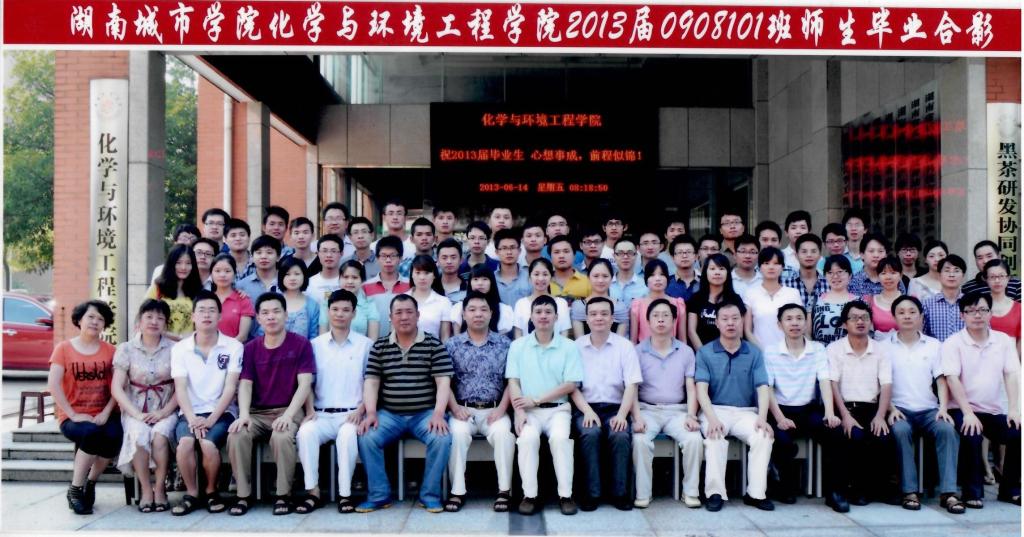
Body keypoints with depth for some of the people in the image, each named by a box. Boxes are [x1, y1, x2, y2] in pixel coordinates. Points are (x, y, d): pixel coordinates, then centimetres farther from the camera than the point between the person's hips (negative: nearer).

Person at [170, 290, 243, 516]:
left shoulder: (233, 347, 0)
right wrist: (192, 419, -19)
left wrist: (211, 420, -17)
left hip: (221, 412, -1)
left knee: (208, 443, -30)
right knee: (185, 442, -29)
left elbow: (230, 388, -6)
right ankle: (192, 494, -6)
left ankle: (211, 492, -2)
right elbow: (180, 389, -3)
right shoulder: (180, 348, 5)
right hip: (190, 413, 2)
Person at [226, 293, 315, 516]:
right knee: (236, 435, -26)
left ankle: (283, 495, -16)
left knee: (282, 436, -34)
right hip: (257, 412, 3)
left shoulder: (301, 344, -2)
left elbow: (304, 384, -9)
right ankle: (244, 495, -12)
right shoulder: (250, 348, 8)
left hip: (288, 410, -3)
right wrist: (243, 414, -19)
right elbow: (245, 384, 0)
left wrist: (288, 415, -23)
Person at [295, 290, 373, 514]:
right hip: (322, 414, 2)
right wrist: (310, 411, -6)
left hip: (352, 414, -2)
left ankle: (345, 493, -21)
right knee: (305, 432, -30)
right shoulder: (315, 344, 12)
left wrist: (360, 410, -9)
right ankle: (313, 491, -17)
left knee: (347, 435, -34)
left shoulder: (366, 344, 7)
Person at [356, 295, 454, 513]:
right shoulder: (379, 347, 9)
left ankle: (429, 494, -8)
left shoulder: (434, 345, 2)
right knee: (366, 438, -24)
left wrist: (438, 414, -17)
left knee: (442, 438, -29)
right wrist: (371, 412, -11)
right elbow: (371, 382, 5)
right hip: (389, 414, 2)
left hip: (425, 413, -2)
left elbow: (443, 382, -3)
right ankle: (379, 495, -7)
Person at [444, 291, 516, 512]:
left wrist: (501, 409, -8)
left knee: (503, 433, -30)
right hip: (463, 409, 0)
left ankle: (505, 490, -16)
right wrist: (455, 407, -10)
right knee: (457, 433, -31)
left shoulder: (504, 344, 8)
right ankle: (458, 491, -19)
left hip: (494, 410, 0)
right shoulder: (452, 345, 8)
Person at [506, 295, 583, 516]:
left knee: (560, 437, -30)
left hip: (558, 408, 0)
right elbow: (513, 382, 3)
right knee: (527, 438, -30)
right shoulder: (518, 346, 8)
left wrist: (536, 400, -9)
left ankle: (565, 495, -17)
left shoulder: (569, 347, 4)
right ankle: (529, 495, -19)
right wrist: (519, 411, -14)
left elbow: (570, 385, -2)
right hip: (529, 410, 1)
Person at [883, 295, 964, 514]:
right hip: (900, 409, -2)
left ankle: (948, 492, -28)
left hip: (929, 409, 2)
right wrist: (891, 409, -12)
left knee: (947, 429, -29)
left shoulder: (933, 345, 14)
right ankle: (909, 491, -29)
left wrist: (943, 407, -7)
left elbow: (941, 380, 8)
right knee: (900, 430, -34)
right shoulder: (885, 347, 7)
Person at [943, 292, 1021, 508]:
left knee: (1018, 435, -20)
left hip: (996, 411, 4)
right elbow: (952, 379, -11)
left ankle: (1010, 490, 3)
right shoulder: (953, 343, -2)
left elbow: (1011, 375, 1)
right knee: (972, 436, -31)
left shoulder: (1003, 340, 10)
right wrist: (968, 413, -21)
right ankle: (973, 492, -12)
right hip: (963, 410, -4)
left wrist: (1013, 408, -13)